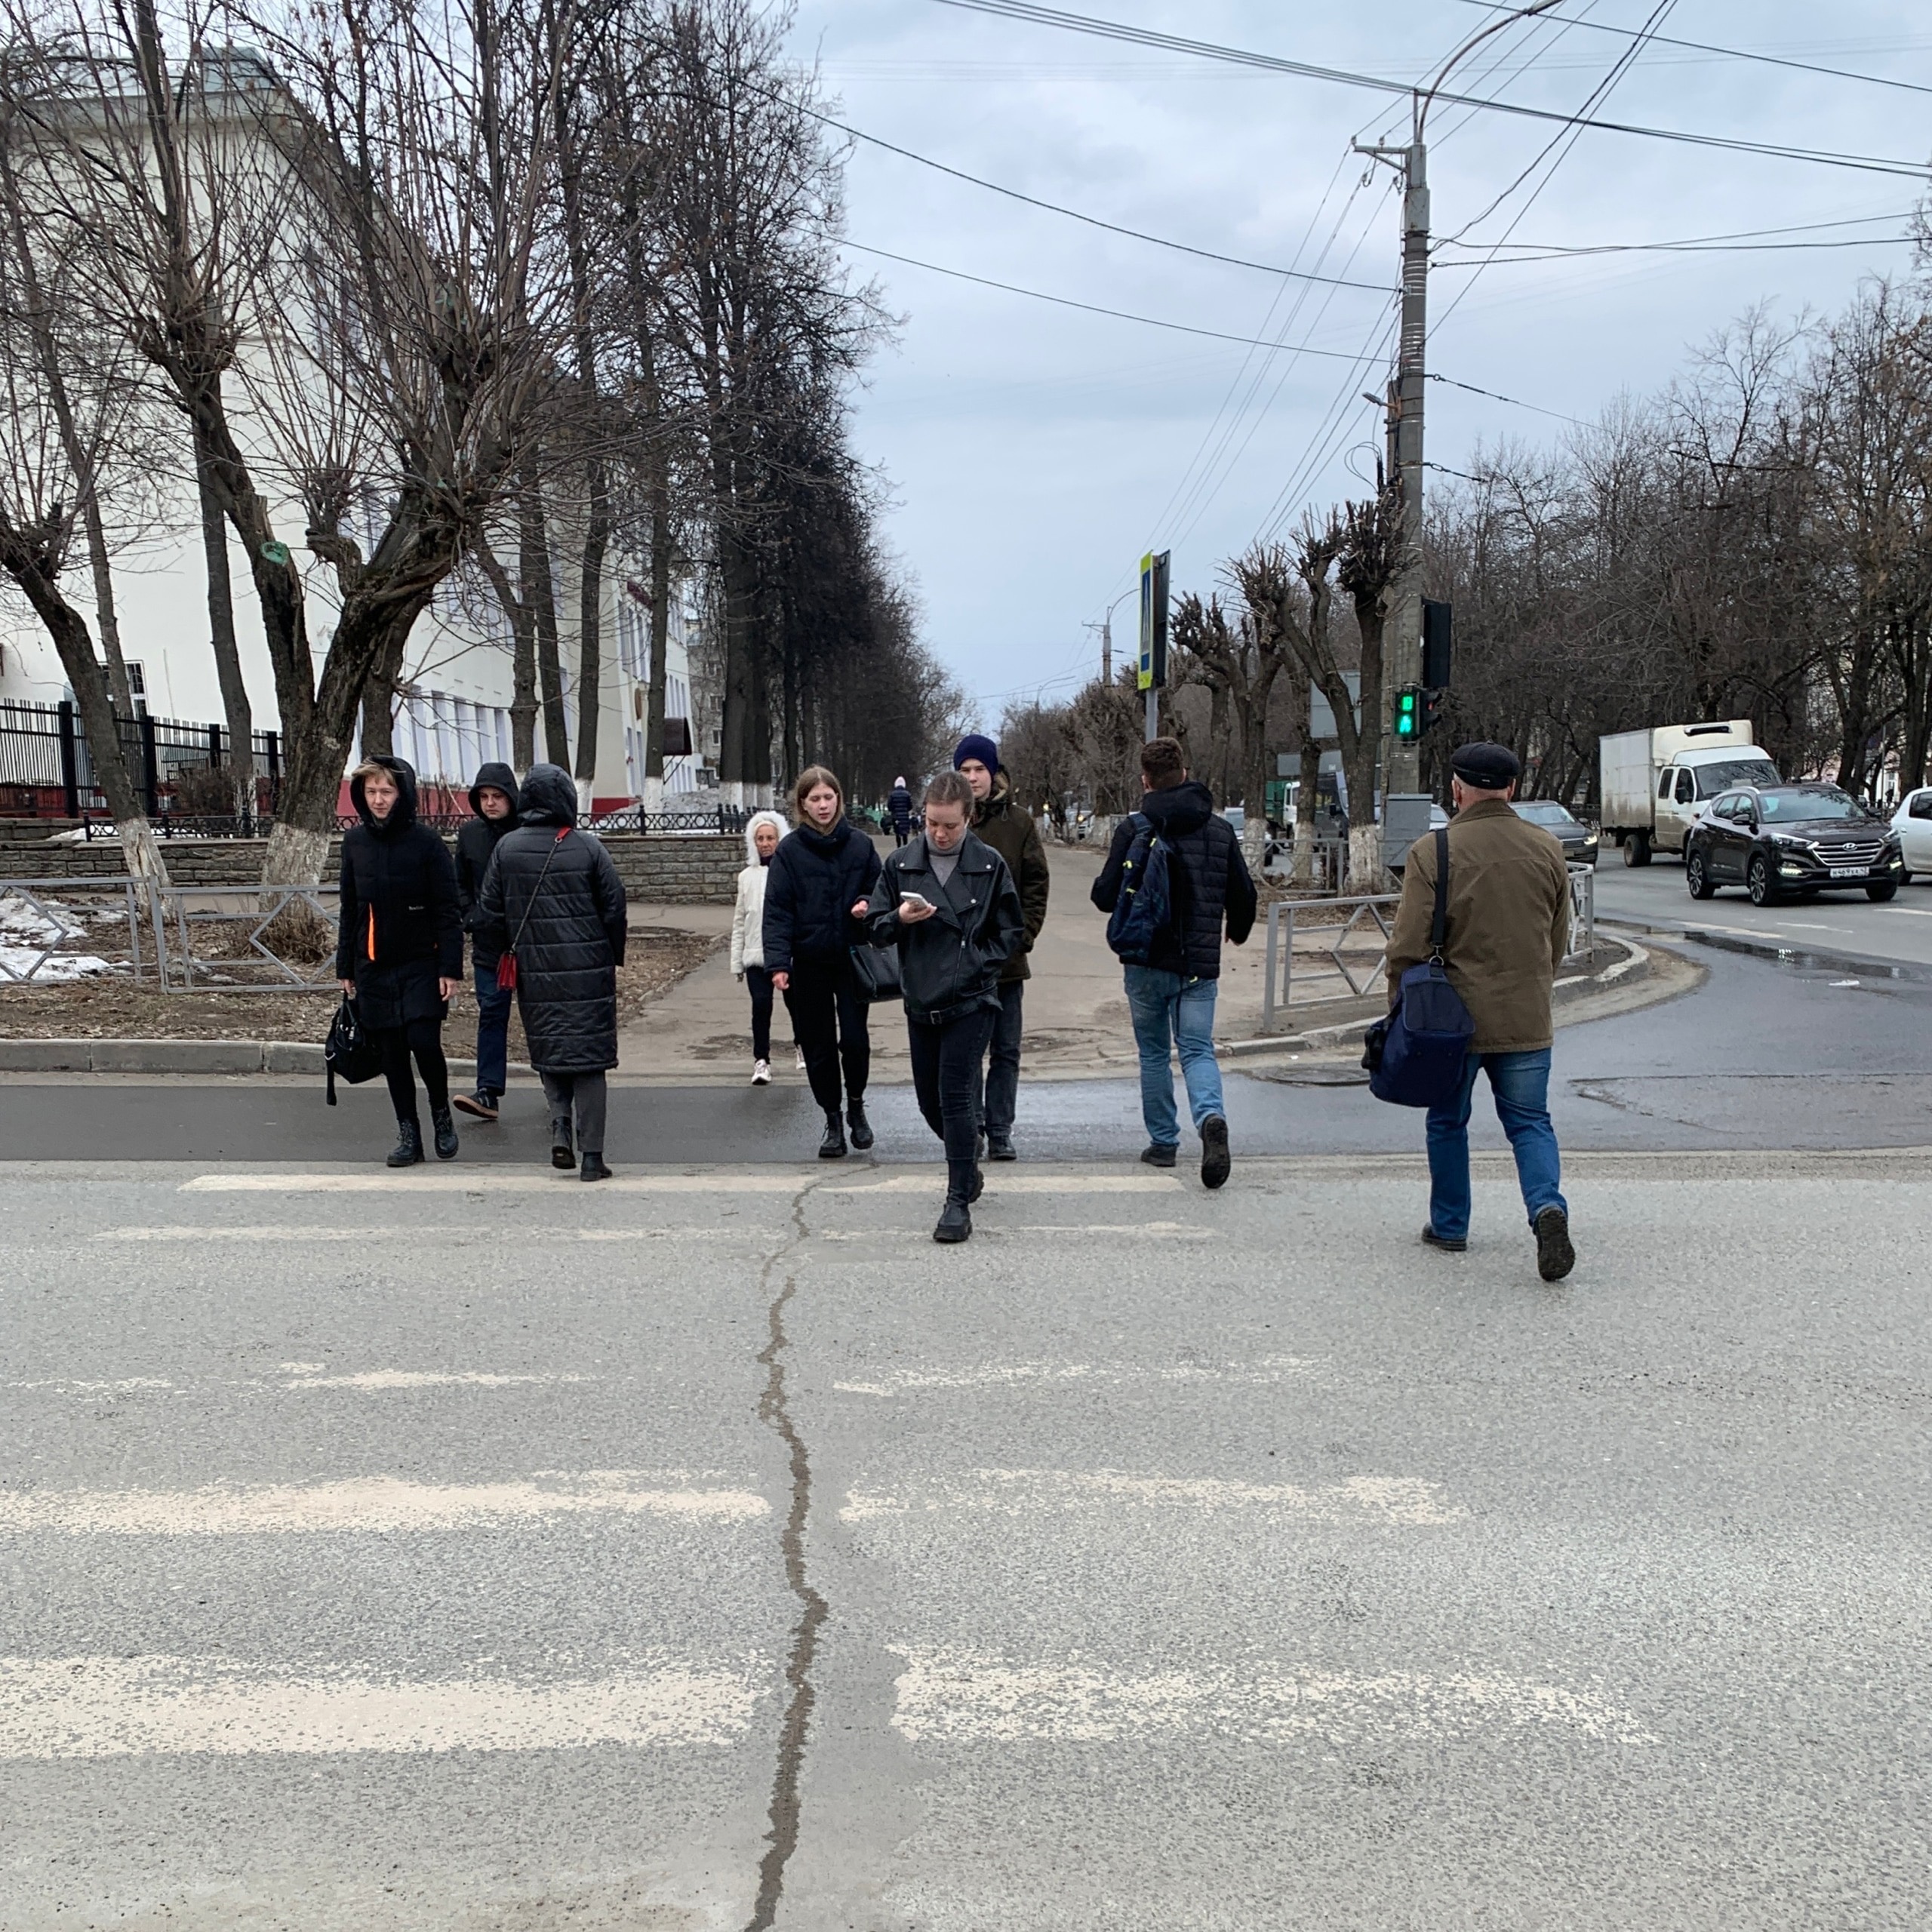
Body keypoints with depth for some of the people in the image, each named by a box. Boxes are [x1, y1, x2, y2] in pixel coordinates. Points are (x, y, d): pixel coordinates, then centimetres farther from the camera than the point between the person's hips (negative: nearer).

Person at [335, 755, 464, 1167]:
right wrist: (345, 967, 13)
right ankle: (408, 1133, 17)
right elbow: (349, 910, 14)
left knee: (424, 1042, -13)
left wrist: (450, 968, -12)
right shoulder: (354, 842, 6)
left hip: (420, 965, -4)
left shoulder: (425, 843, -7)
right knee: (392, 1051, 7)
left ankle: (442, 1116, 11)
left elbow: (448, 912, -6)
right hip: (373, 967, 4)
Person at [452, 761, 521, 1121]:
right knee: (491, 1012, -1)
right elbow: (461, 884, 17)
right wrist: (471, 917, 4)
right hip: (488, 941, 3)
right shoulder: (470, 833, 6)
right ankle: (488, 1092, -2)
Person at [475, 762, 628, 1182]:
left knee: (549, 1052, 19)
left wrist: (509, 954, 17)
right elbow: (614, 908, -3)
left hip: (534, 974, 2)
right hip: (588, 970, -2)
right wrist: (613, 957, 10)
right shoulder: (588, 848, -6)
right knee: (589, 1056, 2)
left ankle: (559, 1124, -3)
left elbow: (491, 914, 3)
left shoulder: (506, 848, 0)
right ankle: (591, 1156, 2)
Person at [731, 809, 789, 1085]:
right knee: (761, 1004, -9)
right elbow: (739, 921, 11)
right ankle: (761, 1060, 1)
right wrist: (737, 961, 8)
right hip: (756, 955, 2)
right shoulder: (747, 876, 8)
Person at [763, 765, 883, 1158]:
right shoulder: (789, 850, -3)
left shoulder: (860, 844, 3)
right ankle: (833, 1121, 20)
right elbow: (777, 909, -6)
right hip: (808, 963, 0)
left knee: (855, 1039, -6)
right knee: (818, 1045, 6)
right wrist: (778, 962, -15)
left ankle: (856, 1105, 21)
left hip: (852, 958, 0)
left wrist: (867, 905, -11)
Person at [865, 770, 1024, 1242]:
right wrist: (899, 918, -14)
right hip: (920, 1004, 4)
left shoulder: (990, 865, -2)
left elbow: (1012, 932, 5)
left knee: (956, 1099, -9)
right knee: (930, 1101, 13)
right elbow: (875, 928, 7)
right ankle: (968, 1164, 39)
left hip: (970, 1003, -4)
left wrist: (977, 964, -9)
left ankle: (959, 1202, -2)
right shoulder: (900, 863, 4)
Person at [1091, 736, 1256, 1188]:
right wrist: (1237, 930, 28)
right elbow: (1244, 895, 8)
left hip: (1146, 963, -2)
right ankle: (1211, 1117, -21)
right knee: (1198, 1049, 6)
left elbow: (1105, 896, -9)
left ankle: (1163, 1142, 18)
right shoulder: (1220, 830, 3)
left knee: (1154, 1053, 14)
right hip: (1200, 964, 2)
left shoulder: (1133, 829, -8)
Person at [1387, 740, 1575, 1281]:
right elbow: (1559, 942, 13)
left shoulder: (1432, 852, -10)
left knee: (1448, 1122, 15)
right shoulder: (1547, 848, 4)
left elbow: (1407, 947, -11)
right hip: (1528, 1019, 3)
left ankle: (1449, 1226, 24)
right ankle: (1547, 1206, -14)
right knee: (1530, 1121, 10)